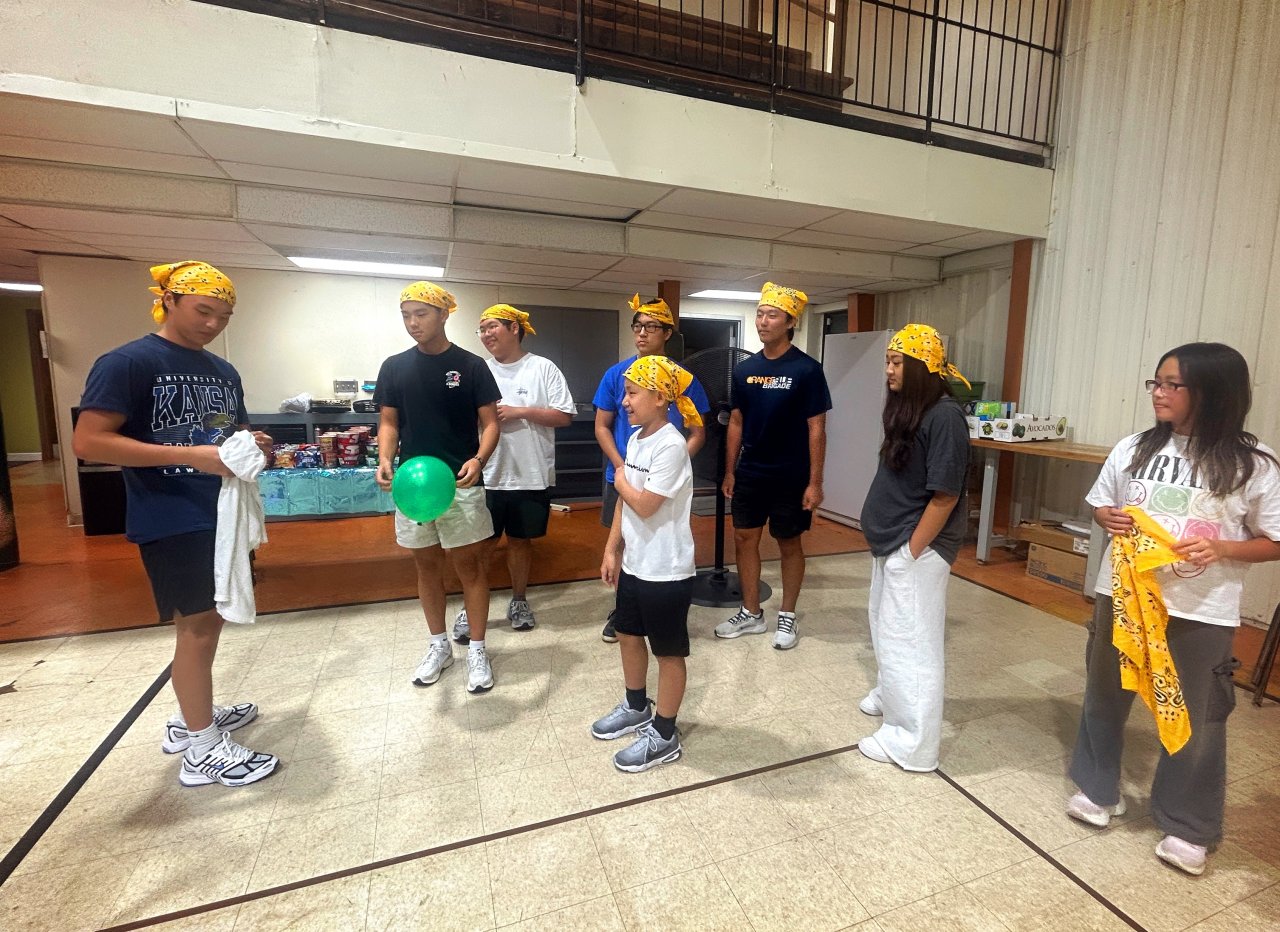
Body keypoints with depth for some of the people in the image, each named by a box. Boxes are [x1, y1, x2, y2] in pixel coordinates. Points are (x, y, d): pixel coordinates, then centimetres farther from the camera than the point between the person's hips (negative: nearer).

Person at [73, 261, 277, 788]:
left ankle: (190, 718, 35)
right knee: (196, 626, -2)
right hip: (171, 521, -8)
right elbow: (88, 442, -18)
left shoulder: (224, 372, 11)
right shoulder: (128, 363, -11)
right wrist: (190, 455, -26)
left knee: (209, 619, 17)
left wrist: (250, 446, -3)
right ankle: (202, 751, 12)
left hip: (223, 514, 8)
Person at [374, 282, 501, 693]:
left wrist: (478, 460, -22)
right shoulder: (394, 367, 6)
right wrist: (385, 460, -11)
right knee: (427, 565, 13)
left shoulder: (471, 365, -3)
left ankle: (477, 650, 17)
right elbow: (388, 423, 8)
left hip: (461, 484, -3)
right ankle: (439, 645, 30)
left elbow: (490, 422, -3)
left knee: (470, 566, 3)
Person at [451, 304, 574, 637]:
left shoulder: (543, 368, -1)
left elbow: (565, 416, -6)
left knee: (520, 540, 13)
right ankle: (471, 607, 23)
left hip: (532, 476, -1)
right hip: (487, 476, 1)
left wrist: (520, 412, -14)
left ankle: (519, 601, 32)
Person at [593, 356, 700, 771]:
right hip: (633, 562, 9)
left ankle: (664, 735, 26)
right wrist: (612, 549, 10)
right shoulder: (635, 439, 5)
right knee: (628, 634, 23)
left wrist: (621, 480, -6)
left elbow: (644, 505, -24)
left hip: (666, 570, -9)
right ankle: (636, 707, 45)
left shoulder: (671, 445, -21)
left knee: (668, 652, 8)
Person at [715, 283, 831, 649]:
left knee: (789, 543, 9)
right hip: (749, 474, 5)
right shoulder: (744, 369, 3)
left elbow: (816, 429, -10)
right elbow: (736, 423, 9)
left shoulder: (806, 369, -10)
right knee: (744, 538, 9)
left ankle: (787, 617, 26)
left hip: (790, 477, -4)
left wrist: (815, 482, -13)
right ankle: (751, 614, 26)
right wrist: (730, 471, 7)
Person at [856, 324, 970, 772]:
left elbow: (945, 495, -20)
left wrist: (913, 550, -16)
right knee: (885, 626, 23)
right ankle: (890, 696, 45)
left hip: (917, 548, -9)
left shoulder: (944, 416, -18)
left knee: (908, 640, 1)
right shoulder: (906, 409, 8)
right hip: (891, 543, 9)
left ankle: (912, 743, 15)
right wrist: (888, 543, 15)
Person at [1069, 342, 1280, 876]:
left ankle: (1188, 827, 33)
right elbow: (1100, 505, 11)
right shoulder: (1133, 449, -1)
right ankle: (1098, 789, 39)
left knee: (1197, 719, 11)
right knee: (1104, 698, 17)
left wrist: (1220, 548, -20)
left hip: (1202, 612, -3)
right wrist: (1110, 520, -11)